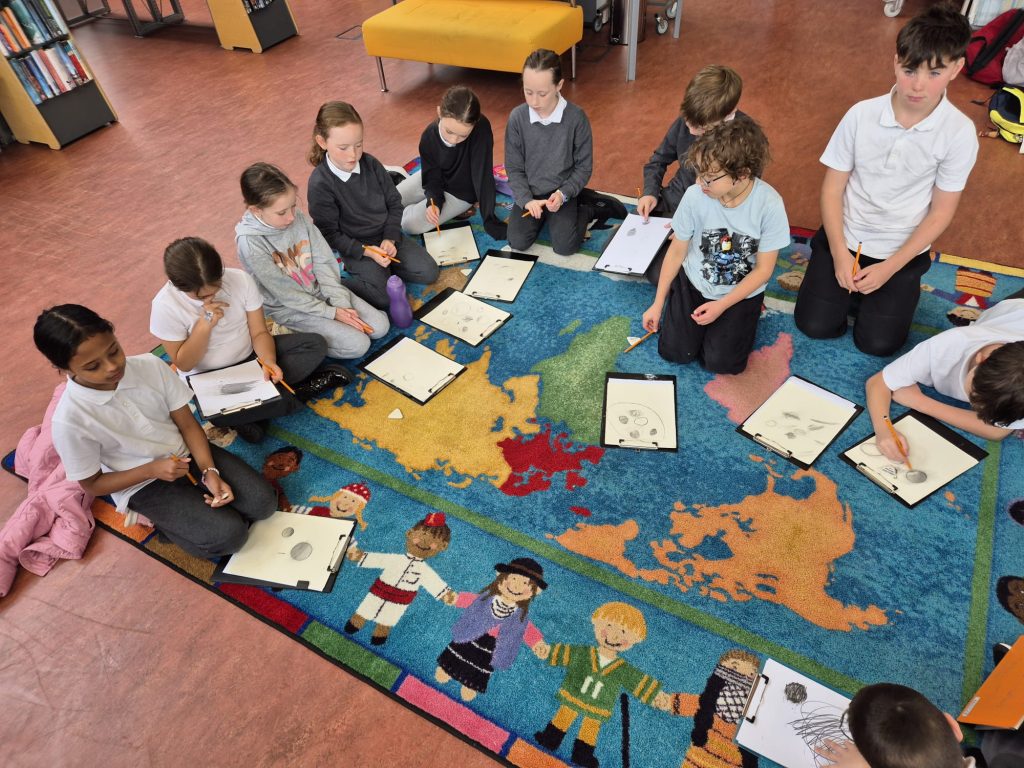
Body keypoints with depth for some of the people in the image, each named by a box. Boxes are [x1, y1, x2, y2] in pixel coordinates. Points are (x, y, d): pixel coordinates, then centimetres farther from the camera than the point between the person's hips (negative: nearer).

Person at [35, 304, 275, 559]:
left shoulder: (151, 366, -16)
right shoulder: (70, 420, -22)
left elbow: (188, 424, -7)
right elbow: (92, 484, -8)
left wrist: (209, 471, -20)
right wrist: (151, 470, -21)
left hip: (186, 453, 3)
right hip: (144, 485, -3)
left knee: (262, 502, -13)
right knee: (229, 535, -20)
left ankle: (197, 496, 9)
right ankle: (165, 518, 6)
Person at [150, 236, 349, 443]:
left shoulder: (240, 279, -16)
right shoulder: (165, 306, -21)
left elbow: (259, 332, -10)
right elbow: (183, 364, -14)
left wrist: (268, 362, -30)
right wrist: (204, 325, -28)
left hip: (251, 357, 4)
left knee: (316, 345, -15)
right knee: (216, 412, -38)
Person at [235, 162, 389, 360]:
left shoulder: (298, 217, -11)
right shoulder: (250, 243, -25)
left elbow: (324, 262, -7)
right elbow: (287, 294, -20)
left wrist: (341, 304, -15)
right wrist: (331, 312, -17)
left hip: (322, 291, 5)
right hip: (291, 308, -5)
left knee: (379, 326, -3)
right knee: (358, 345, -17)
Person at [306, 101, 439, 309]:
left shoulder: (371, 164, -5)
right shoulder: (319, 184, -19)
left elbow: (394, 202, 2)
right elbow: (329, 233, -15)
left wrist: (390, 238, -12)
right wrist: (366, 251, -24)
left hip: (387, 238, 5)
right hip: (356, 248, -5)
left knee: (429, 272, -6)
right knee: (382, 296, -21)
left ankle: (385, 266, 10)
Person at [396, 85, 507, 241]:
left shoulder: (481, 128, -36)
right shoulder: (429, 136, -24)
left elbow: (483, 176, -33)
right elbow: (432, 177, -12)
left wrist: (490, 221, -32)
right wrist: (433, 201, -33)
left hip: (461, 192, -4)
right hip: (438, 179, 4)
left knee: (410, 224, -17)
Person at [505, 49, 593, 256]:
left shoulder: (576, 118, -15)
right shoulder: (517, 117, -11)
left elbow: (584, 167, -6)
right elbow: (514, 168, -4)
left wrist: (563, 194, -22)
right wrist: (527, 200, -19)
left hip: (562, 193, -2)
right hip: (529, 193, 2)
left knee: (564, 247, -17)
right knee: (517, 242, -14)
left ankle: (585, 210, 13)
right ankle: (542, 216, 17)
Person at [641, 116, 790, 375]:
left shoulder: (769, 204, -25)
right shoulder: (695, 195, -22)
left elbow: (763, 269, -13)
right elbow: (677, 250, -7)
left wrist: (722, 305, -21)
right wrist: (658, 303, -2)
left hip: (741, 292, -1)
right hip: (694, 284, 1)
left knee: (721, 363, -9)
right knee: (674, 351, -8)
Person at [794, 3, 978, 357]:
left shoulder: (959, 132, -15)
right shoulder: (861, 114, -15)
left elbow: (942, 211, -9)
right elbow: (832, 188, -8)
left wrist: (890, 267, -15)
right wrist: (839, 253, -15)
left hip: (902, 250, 0)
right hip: (845, 237, 1)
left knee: (877, 343, -2)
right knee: (815, 325, -5)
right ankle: (847, 275, 25)